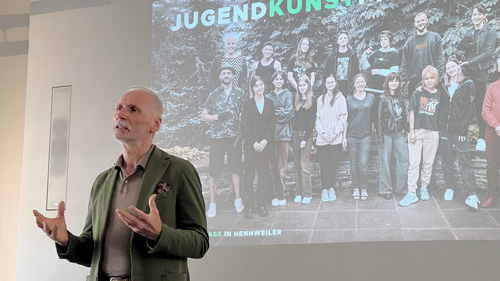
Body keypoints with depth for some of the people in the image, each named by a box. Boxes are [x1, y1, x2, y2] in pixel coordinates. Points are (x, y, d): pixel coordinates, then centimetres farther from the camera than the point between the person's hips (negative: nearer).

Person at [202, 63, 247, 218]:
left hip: (235, 137, 0)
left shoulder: (239, 93, 6)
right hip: (217, 137, 0)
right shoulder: (214, 94, 6)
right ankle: (212, 204, 6)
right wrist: (218, 116, -9)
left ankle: (238, 200, 20)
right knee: (213, 171, -1)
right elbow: (203, 116, 7)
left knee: (236, 168, 8)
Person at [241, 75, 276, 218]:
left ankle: (262, 204, 11)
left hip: (265, 144, 2)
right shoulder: (248, 105, 3)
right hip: (250, 145, -2)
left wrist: (265, 141, -8)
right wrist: (254, 142, -11)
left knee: (264, 174, 3)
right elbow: (244, 126, -1)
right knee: (249, 175, -3)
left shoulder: (270, 103, 8)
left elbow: (272, 124, 4)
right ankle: (249, 205, 0)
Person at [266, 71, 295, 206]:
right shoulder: (268, 97, 13)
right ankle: (275, 195, 1)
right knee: (273, 165, -2)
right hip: (270, 133, 2)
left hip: (284, 133, -2)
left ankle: (280, 195, 1)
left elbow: (289, 113, -3)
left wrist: (274, 113, -2)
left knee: (281, 166, -3)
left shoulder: (288, 95, 7)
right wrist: (280, 113, -5)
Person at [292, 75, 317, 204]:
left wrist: (305, 138, -12)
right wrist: (292, 135, 0)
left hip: (306, 134, -5)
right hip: (295, 134, 5)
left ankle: (307, 194, 1)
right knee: (297, 165, 5)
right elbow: (294, 117, 12)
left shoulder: (312, 100, -2)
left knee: (304, 165, -6)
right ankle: (299, 192, 10)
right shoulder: (297, 100, 14)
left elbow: (312, 120, -7)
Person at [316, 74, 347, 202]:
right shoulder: (320, 99, 10)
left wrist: (336, 133, -9)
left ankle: (331, 188, 10)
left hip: (335, 138, -2)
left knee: (333, 163, 0)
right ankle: (324, 189, 6)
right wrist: (322, 132, -5)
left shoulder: (340, 98, 3)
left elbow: (343, 117, -1)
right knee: (324, 164, 0)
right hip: (322, 138, 2)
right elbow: (317, 117, 7)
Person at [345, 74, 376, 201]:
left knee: (363, 164, -7)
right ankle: (356, 189, 14)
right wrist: (344, 136, 2)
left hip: (366, 135, -1)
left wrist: (373, 132, 6)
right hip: (351, 135, 1)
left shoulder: (371, 97, 6)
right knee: (354, 164, 4)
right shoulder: (349, 100, 5)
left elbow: (373, 117, 10)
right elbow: (345, 119, 6)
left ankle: (364, 189, 6)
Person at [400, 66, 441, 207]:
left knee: (428, 163, 9)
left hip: (433, 133, 1)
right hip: (417, 131, -1)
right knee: (414, 163, -3)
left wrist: (442, 132, 2)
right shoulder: (418, 93, 2)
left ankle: (424, 187, 24)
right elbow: (412, 113, 3)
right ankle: (412, 192, -2)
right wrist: (412, 130, -3)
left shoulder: (440, 94, 5)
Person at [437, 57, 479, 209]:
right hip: (444, 128, 4)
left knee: (465, 160, -11)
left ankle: (472, 194, -15)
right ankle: (450, 188, 18)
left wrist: (463, 128, -10)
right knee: (446, 160, 7)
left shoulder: (468, 84, 1)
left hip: (460, 129, -4)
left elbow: (470, 108, -4)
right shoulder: (444, 86, 12)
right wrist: (438, 125, 0)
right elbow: (440, 107, 14)